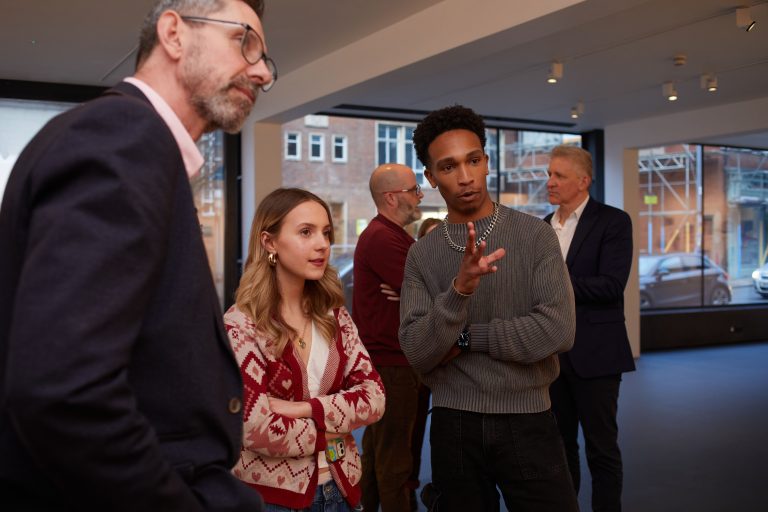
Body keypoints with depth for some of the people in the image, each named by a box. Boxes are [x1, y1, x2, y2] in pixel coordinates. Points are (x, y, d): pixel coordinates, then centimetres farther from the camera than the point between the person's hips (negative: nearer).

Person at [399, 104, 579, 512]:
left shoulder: (535, 235, -4)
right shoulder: (421, 255, 0)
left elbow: (557, 331, -15)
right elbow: (417, 354, -10)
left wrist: (466, 337, -10)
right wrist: (459, 289, -25)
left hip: (526, 421, -1)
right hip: (453, 426, 2)